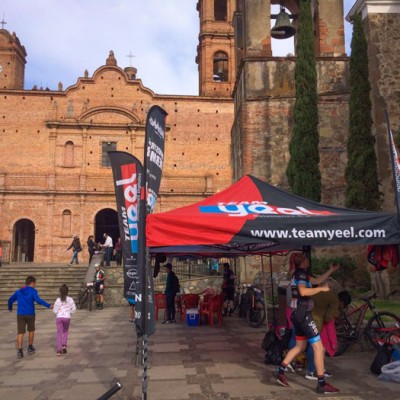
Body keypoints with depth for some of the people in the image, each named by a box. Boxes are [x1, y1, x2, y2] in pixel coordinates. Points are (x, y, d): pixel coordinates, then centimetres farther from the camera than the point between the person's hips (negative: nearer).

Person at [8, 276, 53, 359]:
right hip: (30, 314, -3)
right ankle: (30, 348, 26)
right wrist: (48, 305, -21)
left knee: (20, 333, 1)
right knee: (31, 331, 18)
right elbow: (38, 300, -21)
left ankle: (19, 351, -8)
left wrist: (10, 308, 39)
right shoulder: (33, 291, -6)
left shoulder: (19, 291, 10)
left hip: (20, 314, 3)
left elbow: (10, 299, 19)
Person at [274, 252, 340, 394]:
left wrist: (331, 270, 16)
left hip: (298, 313, 10)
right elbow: (303, 291, -28)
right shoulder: (301, 273, -14)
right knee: (318, 346, -6)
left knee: (300, 346, 18)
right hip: (303, 313, -10)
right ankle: (322, 384, -2)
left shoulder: (301, 273, 17)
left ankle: (280, 371, 18)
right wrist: (322, 289, -19)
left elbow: (317, 280, 17)